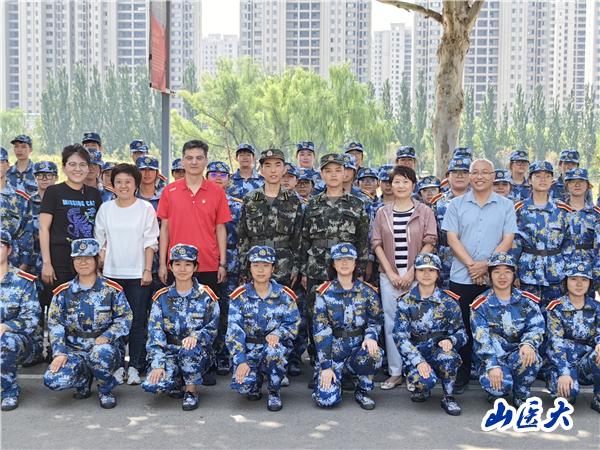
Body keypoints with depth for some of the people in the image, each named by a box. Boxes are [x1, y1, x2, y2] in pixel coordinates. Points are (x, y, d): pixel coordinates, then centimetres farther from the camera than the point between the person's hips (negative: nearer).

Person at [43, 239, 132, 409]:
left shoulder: (111, 289, 1)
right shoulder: (63, 292, 6)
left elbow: (125, 318, 0)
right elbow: (55, 324, 4)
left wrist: (106, 336, -17)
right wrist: (59, 353, -9)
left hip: (104, 346, -2)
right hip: (74, 350, 2)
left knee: (100, 353, -40)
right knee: (53, 380, -26)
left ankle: (106, 390, -6)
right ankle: (84, 378, 11)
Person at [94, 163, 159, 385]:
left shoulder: (146, 208, 1)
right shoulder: (105, 209, 8)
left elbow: (150, 242, -1)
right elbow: (100, 242, 11)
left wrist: (148, 270, -6)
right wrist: (99, 267, 3)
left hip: (138, 274, -2)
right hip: (112, 273, 2)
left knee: (138, 321, -1)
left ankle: (135, 366, 6)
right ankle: (117, 364, 13)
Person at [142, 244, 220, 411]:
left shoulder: (206, 296, 0)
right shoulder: (162, 297, 4)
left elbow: (212, 328, -2)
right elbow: (155, 332, -3)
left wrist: (196, 336, -25)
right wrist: (157, 364, -15)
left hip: (199, 354, -1)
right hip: (169, 351, 2)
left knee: (189, 350, -38)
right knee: (153, 384, -27)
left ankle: (191, 390, -11)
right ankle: (180, 384, 7)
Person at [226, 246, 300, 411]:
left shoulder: (284, 295, -1)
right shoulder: (239, 296, -3)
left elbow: (293, 323, -1)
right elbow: (234, 331, -7)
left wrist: (277, 334, -23)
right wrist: (241, 361, -18)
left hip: (276, 346, 0)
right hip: (248, 349, 0)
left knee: (273, 349, -38)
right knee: (242, 384, -27)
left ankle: (274, 392, -9)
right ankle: (256, 381, 14)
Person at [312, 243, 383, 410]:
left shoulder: (368, 292, 3)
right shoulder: (325, 293, -3)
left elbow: (375, 320, 6)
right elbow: (320, 330, -7)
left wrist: (370, 336, -19)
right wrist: (326, 366, -13)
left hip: (359, 347, 1)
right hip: (333, 350, -1)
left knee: (373, 354, -35)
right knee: (327, 399, -20)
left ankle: (362, 392, -5)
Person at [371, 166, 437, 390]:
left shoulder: (424, 211, 3)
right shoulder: (382, 213, 9)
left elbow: (429, 243, -3)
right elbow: (376, 244, 5)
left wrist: (412, 271, -11)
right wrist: (390, 272, -5)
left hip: (416, 274, -2)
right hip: (389, 275, 2)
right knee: (391, 323, 3)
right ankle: (395, 372, 12)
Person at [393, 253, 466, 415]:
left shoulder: (448, 301, 2)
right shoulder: (406, 301, 0)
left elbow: (460, 331, 3)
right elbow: (400, 336, -7)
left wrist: (450, 340, -22)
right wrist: (418, 361, -20)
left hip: (440, 352, 1)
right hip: (416, 354, 0)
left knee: (447, 355, -36)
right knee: (424, 380, -33)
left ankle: (448, 397, -9)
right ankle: (422, 388, 8)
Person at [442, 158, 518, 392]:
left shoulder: (506, 206, 6)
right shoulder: (457, 204, 6)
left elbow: (508, 240, -1)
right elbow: (452, 238, -1)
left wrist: (486, 265, -13)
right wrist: (471, 265, -12)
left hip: (494, 278, 0)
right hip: (461, 277, 0)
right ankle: (461, 375, 15)